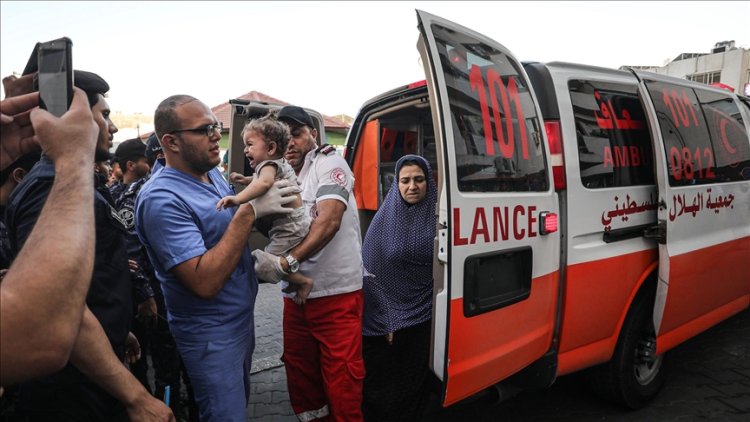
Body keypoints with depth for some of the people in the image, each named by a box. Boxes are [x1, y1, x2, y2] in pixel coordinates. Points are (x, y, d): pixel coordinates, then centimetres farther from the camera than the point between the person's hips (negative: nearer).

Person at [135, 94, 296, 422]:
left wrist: (254, 192, -3)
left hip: (242, 319, 8)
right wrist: (249, 210, -30)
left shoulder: (214, 175, 1)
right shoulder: (162, 199, -25)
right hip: (211, 334, -8)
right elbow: (205, 282, -31)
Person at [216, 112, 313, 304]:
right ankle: (297, 281, 19)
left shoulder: (268, 164, -15)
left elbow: (264, 182, -40)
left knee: (263, 266, -8)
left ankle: (303, 281, 3)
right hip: (295, 226, 10)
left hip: (290, 229, -10)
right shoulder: (282, 163, 15)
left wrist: (238, 198, -46)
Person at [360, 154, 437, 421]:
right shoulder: (385, 219, -5)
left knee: (415, 382, 11)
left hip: (425, 318, 1)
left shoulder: (437, 217, -2)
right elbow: (373, 273, -4)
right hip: (388, 318, -1)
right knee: (383, 383, 7)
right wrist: (386, 320, -8)